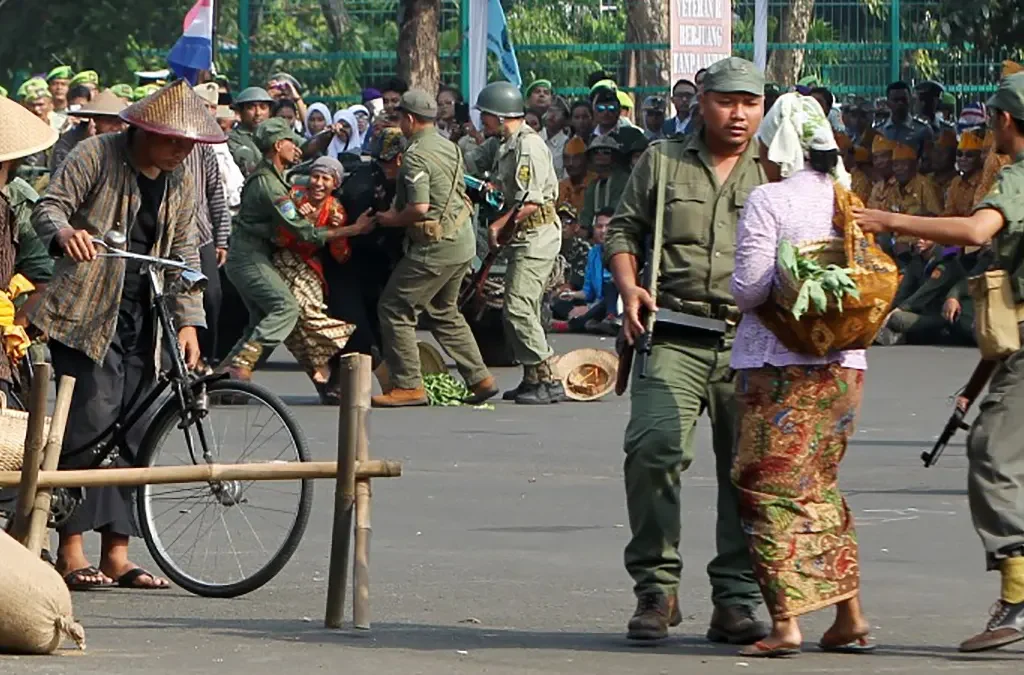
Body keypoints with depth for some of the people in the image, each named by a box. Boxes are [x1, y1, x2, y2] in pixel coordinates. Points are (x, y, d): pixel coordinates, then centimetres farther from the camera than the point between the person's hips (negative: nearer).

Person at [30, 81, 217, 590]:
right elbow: (49, 207, -10)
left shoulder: (179, 183, 12)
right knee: (92, 421, -15)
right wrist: (65, 232, -33)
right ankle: (70, 552, -13)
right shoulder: (96, 156, -5)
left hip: (140, 319, 6)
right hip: (86, 313, -6)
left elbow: (185, 253, 15)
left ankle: (116, 553, 8)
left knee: (130, 434, 3)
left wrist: (188, 321, 4)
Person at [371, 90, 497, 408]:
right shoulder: (450, 148, 11)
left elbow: (420, 208, -26)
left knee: (395, 309, -1)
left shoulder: (416, 157, -17)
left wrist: (391, 220, -7)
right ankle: (479, 378, 22)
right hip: (463, 241, 9)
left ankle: (408, 386, -2)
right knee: (444, 312, 22)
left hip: (435, 248, -9)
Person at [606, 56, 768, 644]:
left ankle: (738, 601, 9)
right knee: (654, 447, -18)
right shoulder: (662, 162, 13)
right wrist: (629, 288, -1)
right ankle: (656, 588, -7)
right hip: (676, 336, -1)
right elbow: (623, 229, 16)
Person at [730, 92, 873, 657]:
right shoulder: (847, 200, 8)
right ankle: (849, 615, 15)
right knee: (820, 487, 17)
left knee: (771, 489, -2)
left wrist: (744, 293, 6)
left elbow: (749, 287, -14)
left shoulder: (769, 201, -10)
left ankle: (785, 621, -9)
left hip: (780, 362, -6)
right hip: (844, 363, 6)